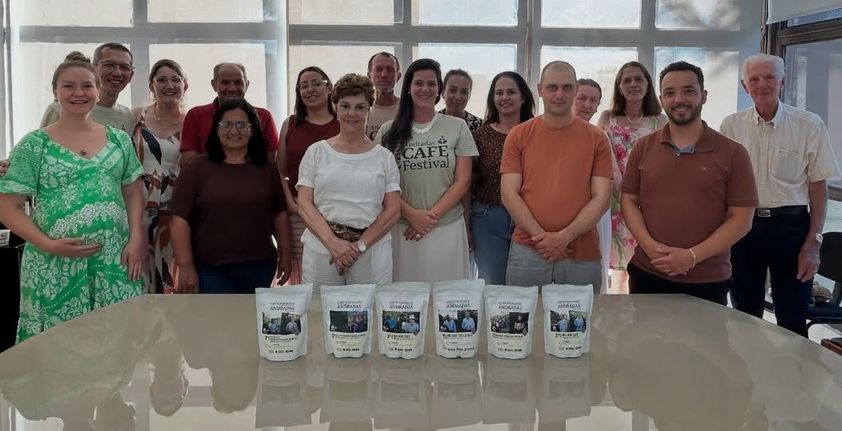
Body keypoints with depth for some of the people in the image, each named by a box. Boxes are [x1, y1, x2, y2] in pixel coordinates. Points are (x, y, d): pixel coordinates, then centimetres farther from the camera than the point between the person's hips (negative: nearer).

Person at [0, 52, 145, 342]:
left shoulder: (119, 140, 9)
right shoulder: (34, 145, 0)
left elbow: (133, 193, 13)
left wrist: (136, 238, -3)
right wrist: (48, 245, -14)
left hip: (115, 260, 3)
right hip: (55, 266, -2)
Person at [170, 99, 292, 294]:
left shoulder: (267, 168, 8)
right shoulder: (197, 168, -1)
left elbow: (279, 214, 12)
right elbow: (180, 219, -5)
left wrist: (285, 254, 9)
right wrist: (186, 266, -10)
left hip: (260, 268, 3)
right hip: (211, 270, -2)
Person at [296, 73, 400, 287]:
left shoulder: (384, 157, 8)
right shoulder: (316, 152, 8)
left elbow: (393, 210, 3)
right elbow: (304, 204, 1)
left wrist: (360, 245, -10)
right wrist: (333, 242, -13)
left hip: (372, 252, 0)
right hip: (321, 250, 0)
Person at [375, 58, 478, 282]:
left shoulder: (457, 127, 4)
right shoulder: (388, 131, 5)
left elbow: (462, 180, 1)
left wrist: (433, 215, -10)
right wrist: (412, 214, -11)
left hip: (447, 227, 0)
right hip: (403, 229, 0)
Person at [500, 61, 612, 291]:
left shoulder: (596, 139, 4)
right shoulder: (518, 135, 4)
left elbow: (601, 197, -1)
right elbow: (509, 194, -1)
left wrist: (565, 236, -12)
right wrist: (541, 236, -11)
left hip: (583, 257, 0)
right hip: (527, 253, 0)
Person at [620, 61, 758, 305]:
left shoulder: (732, 153, -2)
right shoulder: (643, 148, 6)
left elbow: (741, 219, -5)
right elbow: (629, 201, 6)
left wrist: (692, 256, -15)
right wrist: (649, 245, -11)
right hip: (646, 275, 2)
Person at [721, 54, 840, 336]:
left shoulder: (809, 125, -4)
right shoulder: (731, 126, 1)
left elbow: (818, 185, -2)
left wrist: (813, 243, -7)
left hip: (790, 225, -2)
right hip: (743, 224, 2)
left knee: (792, 319, 7)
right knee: (745, 314, 15)